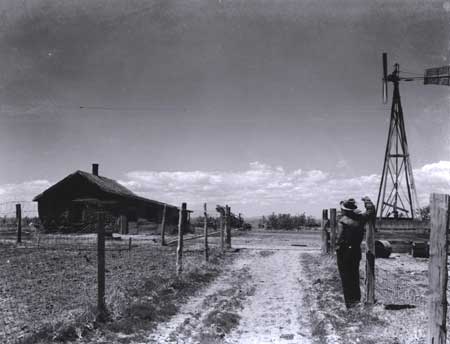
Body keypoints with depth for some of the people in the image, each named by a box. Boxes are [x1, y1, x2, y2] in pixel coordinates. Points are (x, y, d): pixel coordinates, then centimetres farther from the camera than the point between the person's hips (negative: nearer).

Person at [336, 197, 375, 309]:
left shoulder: (342, 221, -14)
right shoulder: (359, 218, 3)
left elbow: (340, 237, -21)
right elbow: (371, 211, 17)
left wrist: (337, 248, -11)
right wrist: (367, 200, 30)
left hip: (344, 252, -6)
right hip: (356, 251, 6)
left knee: (346, 277, 0)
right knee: (355, 276, 18)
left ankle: (350, 302, 0)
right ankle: (356, 299, 25)